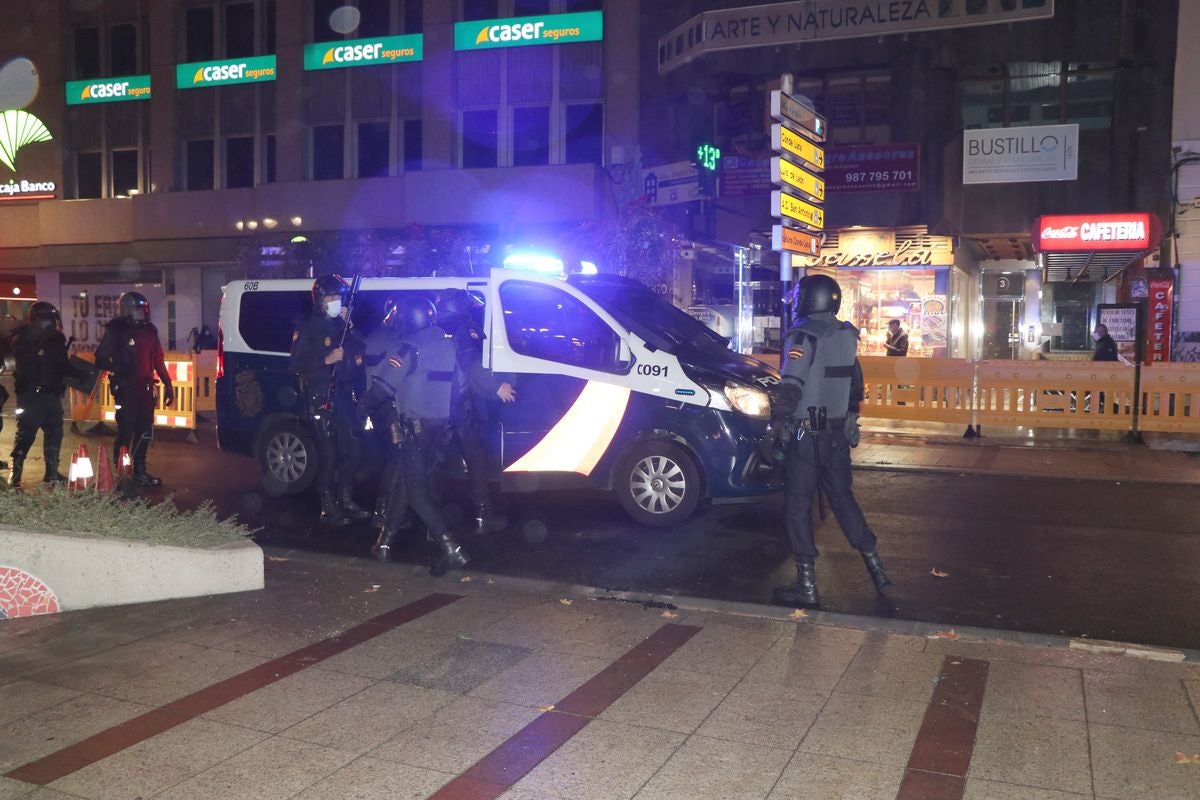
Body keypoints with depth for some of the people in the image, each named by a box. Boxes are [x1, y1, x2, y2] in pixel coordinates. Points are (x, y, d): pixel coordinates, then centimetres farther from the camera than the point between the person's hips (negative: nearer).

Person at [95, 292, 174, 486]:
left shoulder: (149, 330, 9)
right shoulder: (116, 331, -6)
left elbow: (158, 360, 14)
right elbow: (101, 359, -7)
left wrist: (167, 383, 12)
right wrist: (117, 369, -25)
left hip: (145, 387, 6)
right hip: (126, 388, -6)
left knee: (145, 431, 11)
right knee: (126, 431, -4)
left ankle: (139, 470, 22)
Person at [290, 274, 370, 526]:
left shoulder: (342, 324, 15)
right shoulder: (308, 328, -2)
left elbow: (360, 351, 5)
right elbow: (297, 365, -8)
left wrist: (349, 325, -8)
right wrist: (327, 360, -17)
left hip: (343, 396, 6)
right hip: (320, 399, -6)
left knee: (350, 452, 8)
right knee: (329, 455, -8)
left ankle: (346, 501, 20)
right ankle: (328, 508, 0)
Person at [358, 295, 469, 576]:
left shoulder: (407, 348, -12)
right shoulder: (448, 344, 11)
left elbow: (382, 385, -13)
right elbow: (458, 384, 13)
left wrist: (364, 408, 1)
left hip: (413, 425, -8)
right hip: (440, 424, 8)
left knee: (415, 488, -4)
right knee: (405, 479, 19)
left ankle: (451, 548, -14)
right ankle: (386, 540, 27)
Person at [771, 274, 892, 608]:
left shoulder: (803, 335, -14)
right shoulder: (846, 337, 10)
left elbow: (791, 385, -24)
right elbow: (855, 384, 19)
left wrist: (778, 419, -18)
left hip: (806, 434, -7)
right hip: (837, 433, 7)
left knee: (798, 506, 0)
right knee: (843, 499, 19)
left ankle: (806, 584, 2)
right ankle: (875, 567, 21)